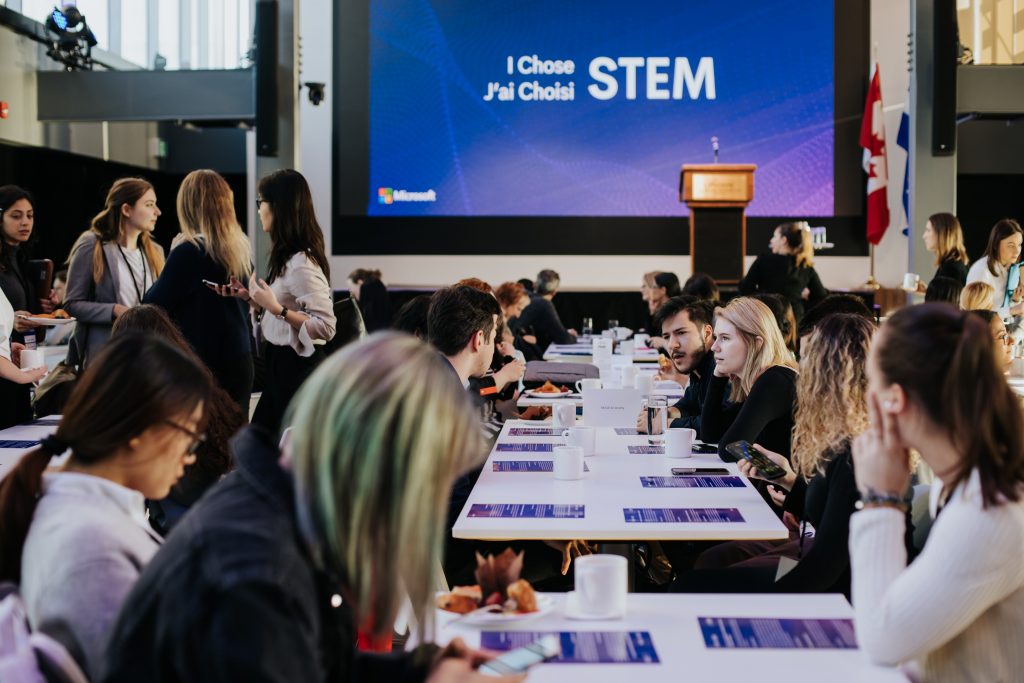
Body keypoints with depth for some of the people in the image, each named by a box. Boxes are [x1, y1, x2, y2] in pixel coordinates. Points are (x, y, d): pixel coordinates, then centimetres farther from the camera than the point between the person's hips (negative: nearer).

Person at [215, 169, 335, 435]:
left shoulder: (301, 263, -19)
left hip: (297, 368, -10)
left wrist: (275, 307, -25)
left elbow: (325, 327, -24)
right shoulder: (287, 257, 9)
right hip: (281, 365, 10)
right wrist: (250, 297, 7)